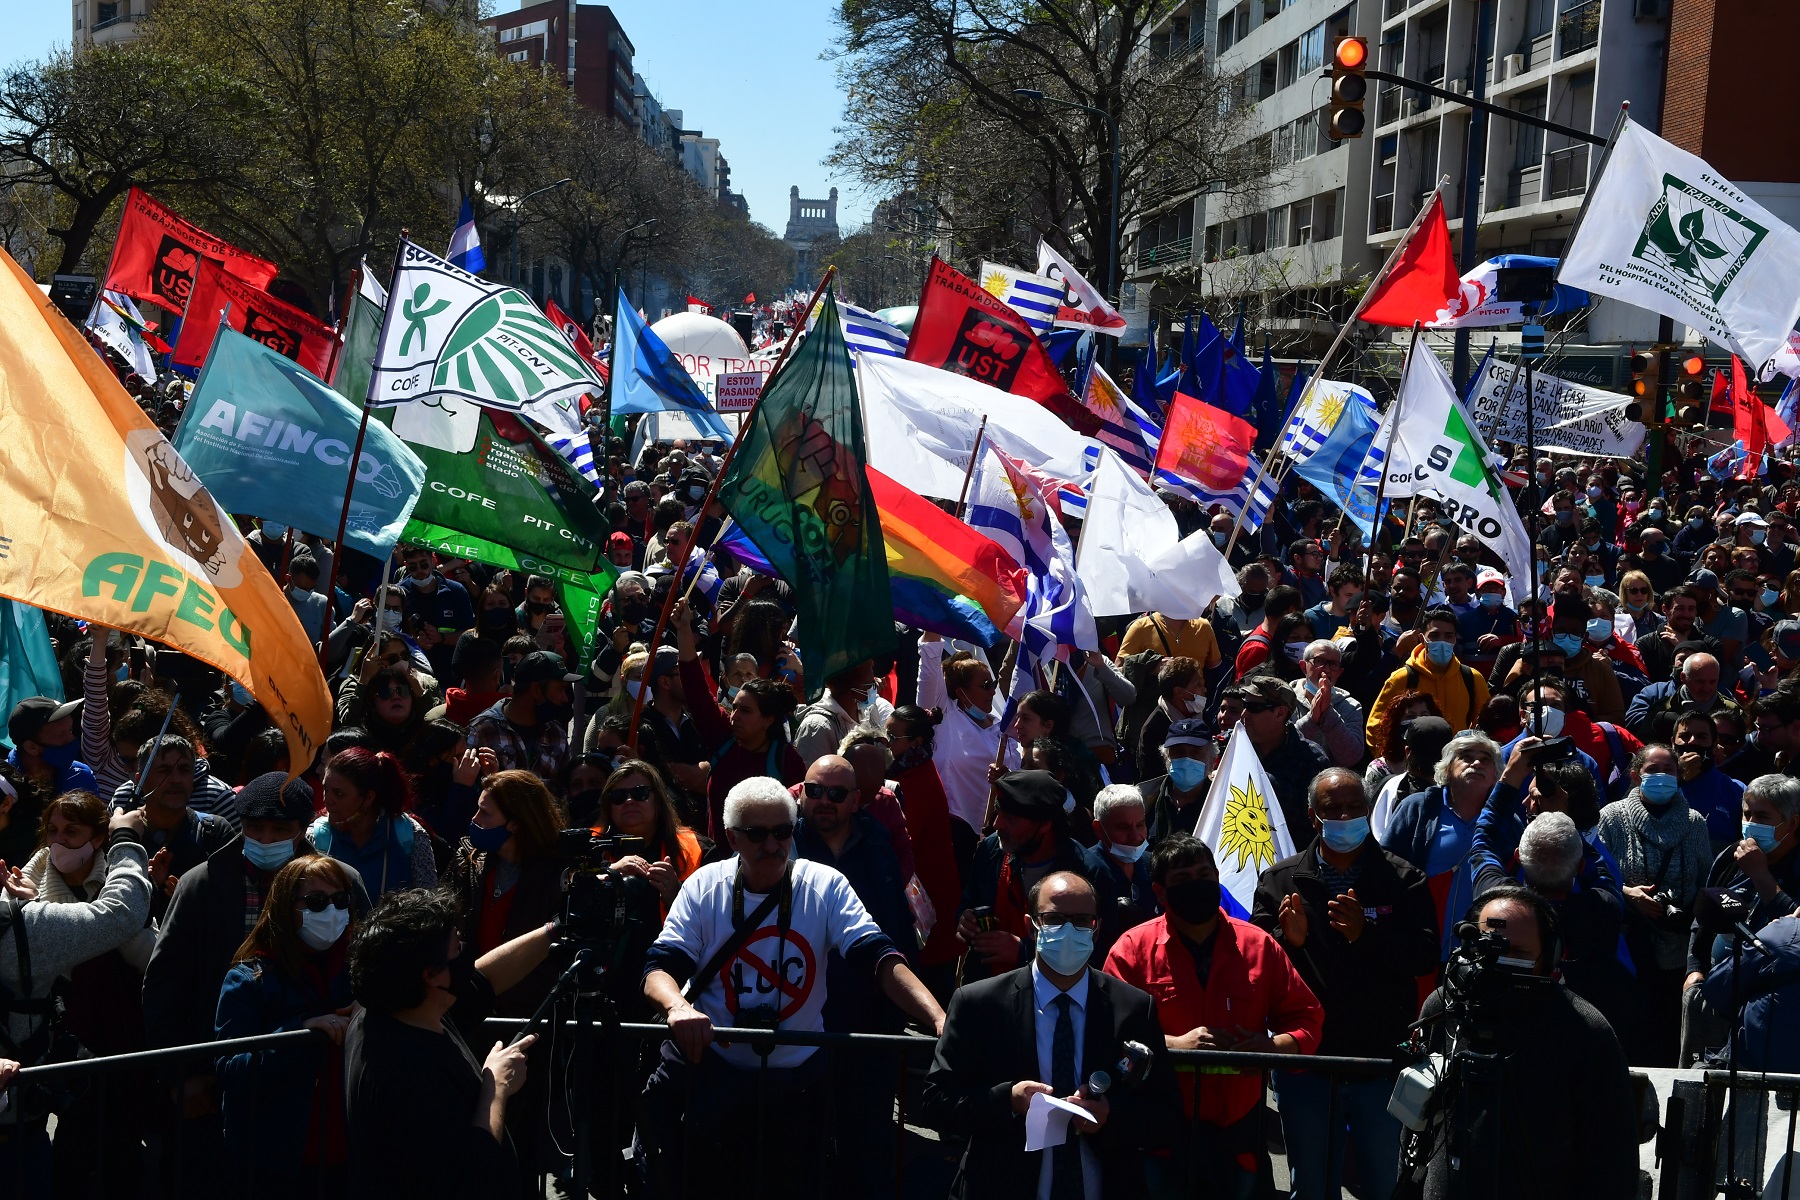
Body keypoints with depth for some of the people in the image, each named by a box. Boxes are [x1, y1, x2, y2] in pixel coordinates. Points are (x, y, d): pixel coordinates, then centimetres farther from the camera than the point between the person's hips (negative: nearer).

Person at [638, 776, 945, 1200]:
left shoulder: (824, 886, -7)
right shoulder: (705, 886, -4)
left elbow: (879, 957, -17)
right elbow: (661, 966, -11)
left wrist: (940, 1020, -33)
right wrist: (677, 1005, -35)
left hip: (796, 1071, 0)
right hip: (707, 1059, 0)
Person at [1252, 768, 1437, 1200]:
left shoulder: (1402, 879, 0)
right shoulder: (1279, 881, 3)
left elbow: (1426, 955, -11)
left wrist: (1366, 933, -26)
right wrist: (1288, 940, -24)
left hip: (1380, 1060, -1)